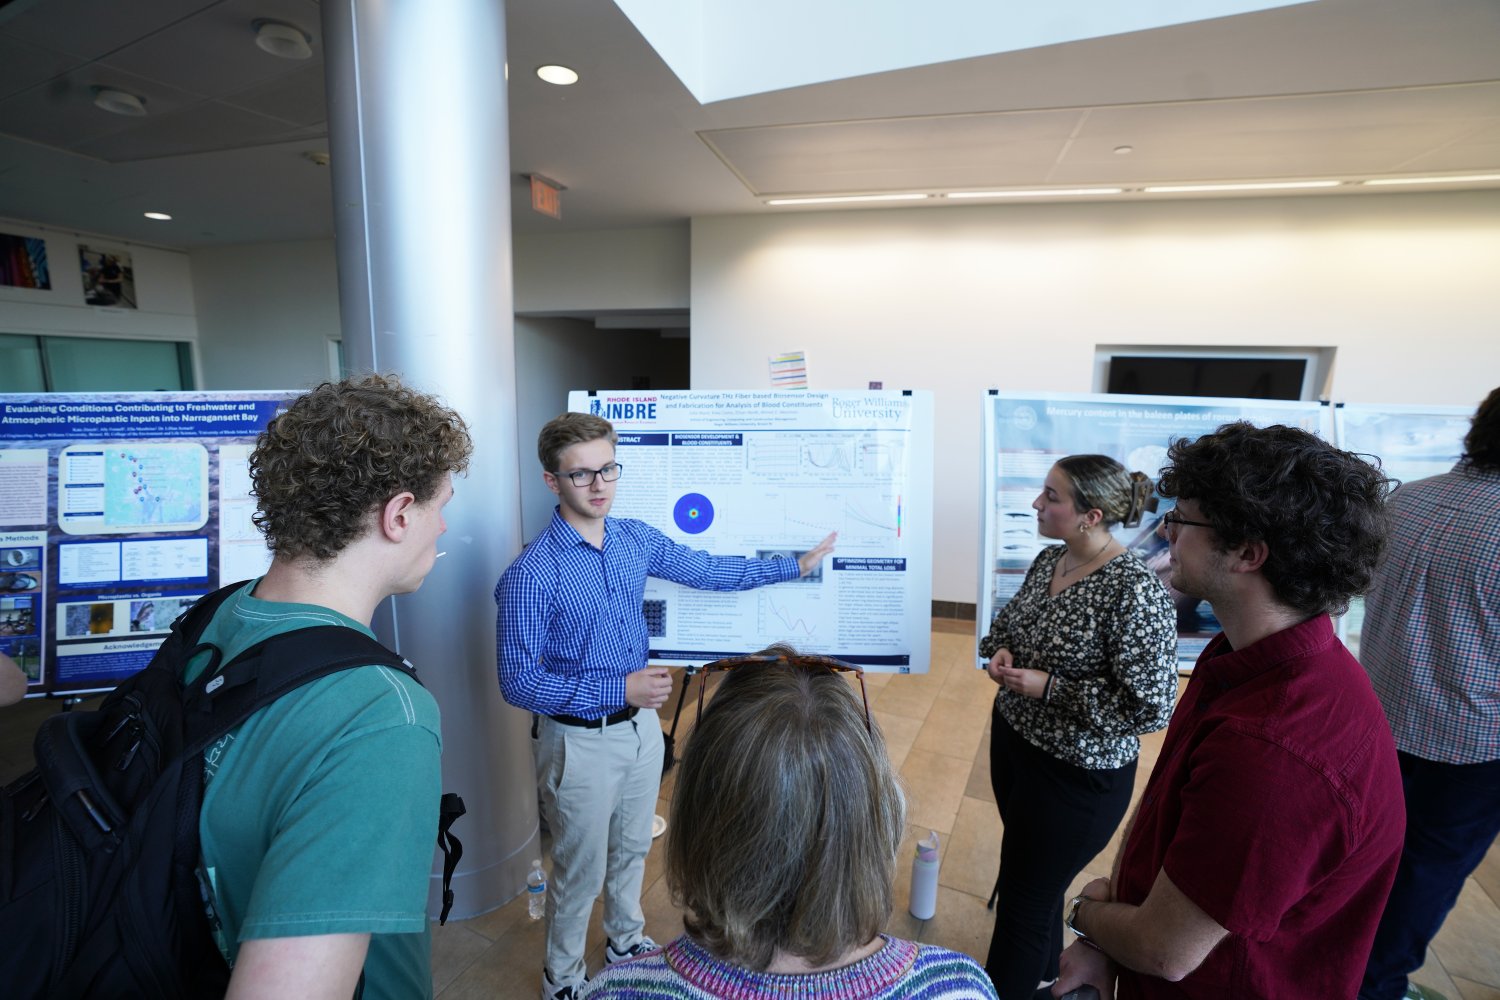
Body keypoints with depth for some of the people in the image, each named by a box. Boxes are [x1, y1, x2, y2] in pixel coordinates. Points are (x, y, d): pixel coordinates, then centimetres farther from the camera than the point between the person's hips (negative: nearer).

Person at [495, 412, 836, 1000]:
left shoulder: (636, 540, -5)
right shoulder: (532, 575, -23)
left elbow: (706, 571, 7)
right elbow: (518, 683, -20)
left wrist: (795, 566, 9)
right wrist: (618, 691, -27)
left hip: (641, 725, 6)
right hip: (580, 741, -5)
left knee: (632, 848, 26)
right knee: (582, 870, 14)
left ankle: (626, 941, 54)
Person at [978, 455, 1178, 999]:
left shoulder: (1135, 591, -25)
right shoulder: (1049, 559, -2)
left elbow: (1150, 707, -24)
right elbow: (1008, 621, 14)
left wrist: (1048, 686, -24)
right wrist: (1000, 651, -7)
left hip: (1076, 773, -7)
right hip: (1012, 739, 8)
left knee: (1023, 904, 10)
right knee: (1039, 881, 28)